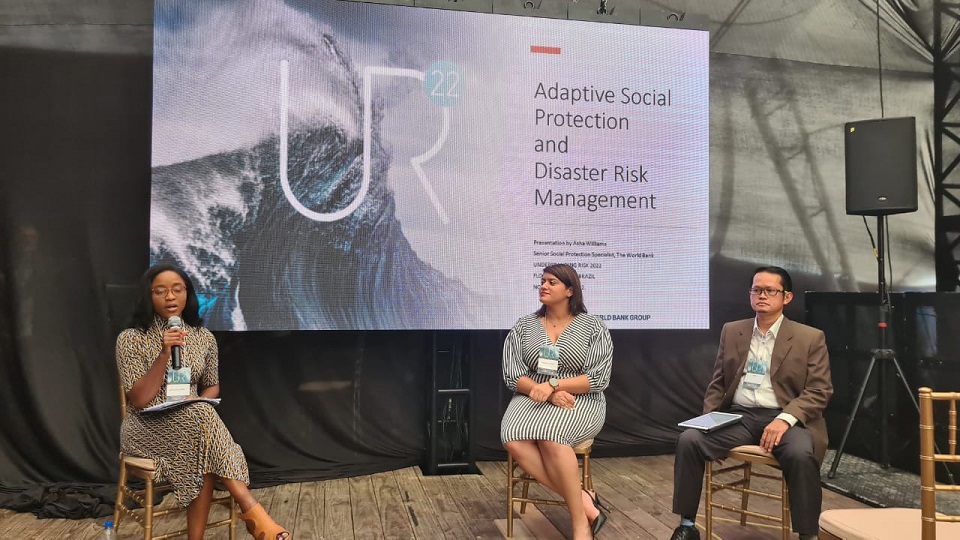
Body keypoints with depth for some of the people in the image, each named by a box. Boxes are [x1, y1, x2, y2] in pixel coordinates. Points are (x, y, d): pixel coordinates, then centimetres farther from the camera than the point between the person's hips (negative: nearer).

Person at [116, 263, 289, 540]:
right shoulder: (130, 339, -6)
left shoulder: (204, 337, 5)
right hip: (146, 429, -3)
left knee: (205, 455, -35)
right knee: (202, 417, -34)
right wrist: (165, 354, -24)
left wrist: (201, 407, -8)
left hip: (192, 425, 3)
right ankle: (252, 511, -37)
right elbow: (138, 400, -13)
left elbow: (212, 386, 15)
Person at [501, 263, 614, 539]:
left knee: (550, 434, -37)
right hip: (532, 399, 3)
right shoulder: (523, 327, 9)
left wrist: (553, 385, -19)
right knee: (513, 440, -31)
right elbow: (512, 376, 2)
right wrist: (546, 394, -16)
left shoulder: (594, 327, 2)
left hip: (580, 402, -3)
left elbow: (598, 379, -6)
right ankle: (584, 502, -25)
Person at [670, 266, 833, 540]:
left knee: (800, 454, -36)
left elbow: (820, 390, -4)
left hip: (785, 418, -3)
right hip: (739, 416, 3)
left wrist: (784, 419, -20)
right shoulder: (731, 331, 12)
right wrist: (709, 417, -1)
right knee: (689, 439, -21)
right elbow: (717, 383, 16)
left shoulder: (810, 338, 2)